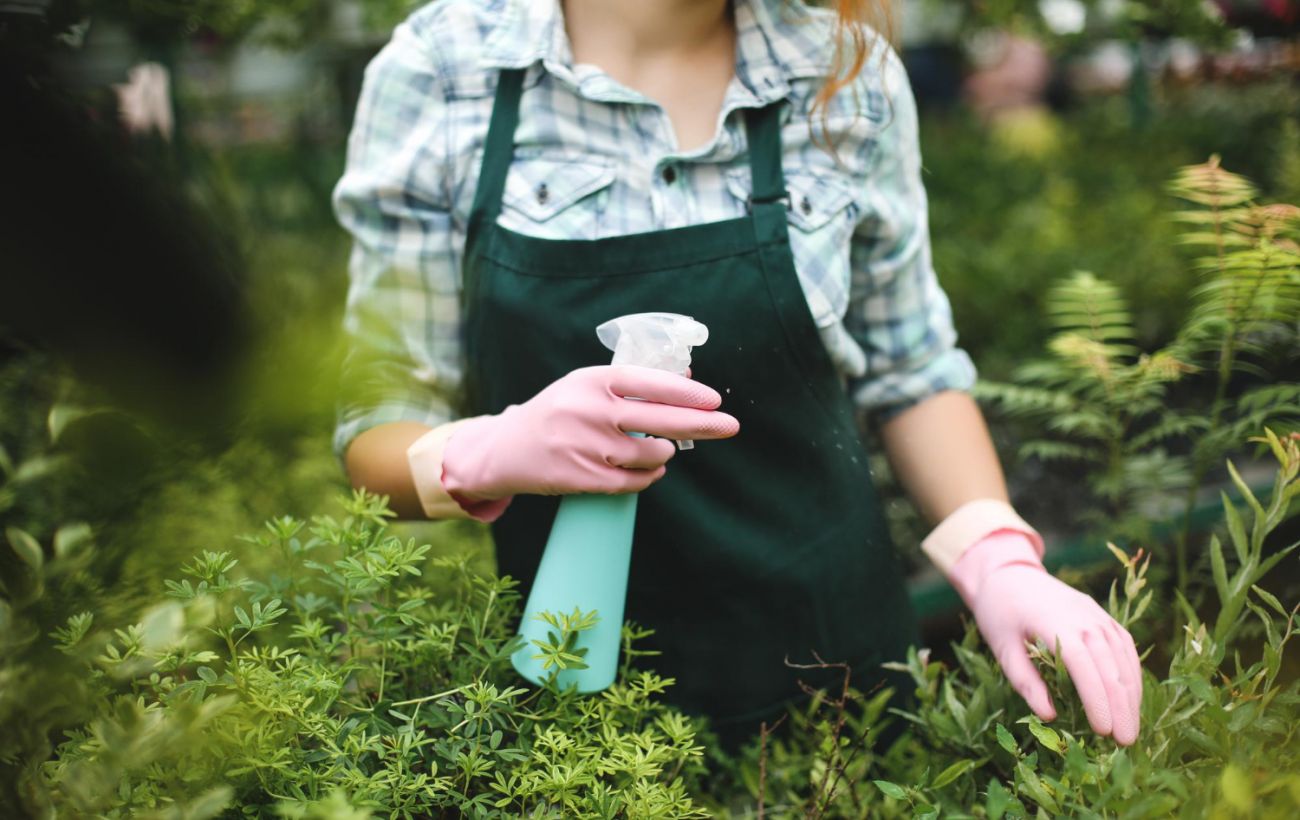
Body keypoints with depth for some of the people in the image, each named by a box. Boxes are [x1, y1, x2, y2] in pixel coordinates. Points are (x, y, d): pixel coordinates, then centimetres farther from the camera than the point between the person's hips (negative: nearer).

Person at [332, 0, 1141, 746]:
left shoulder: (849, 73, -6)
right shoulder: (436, 71, -11)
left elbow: (909, 372, 4)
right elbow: (381, 430, -8)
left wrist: (998, 558, -12)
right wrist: (489, 454, -29)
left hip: (829, 649, 2)